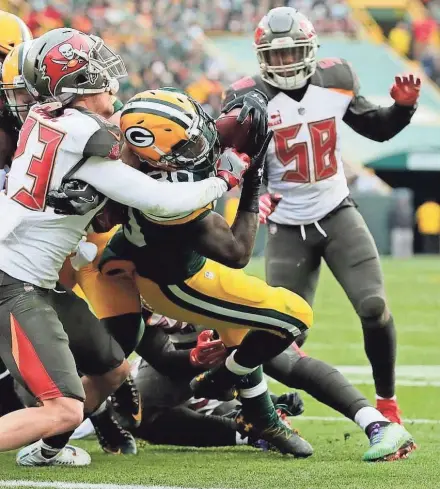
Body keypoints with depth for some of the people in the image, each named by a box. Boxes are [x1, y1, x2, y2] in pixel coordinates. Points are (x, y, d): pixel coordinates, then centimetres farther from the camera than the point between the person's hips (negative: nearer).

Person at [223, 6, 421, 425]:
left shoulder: (335, 80, -3)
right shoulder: (249, 100, -13)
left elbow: (377, 129, 10)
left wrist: (404, 107, -10)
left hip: (338, 215, 2)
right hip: (287, 229, -2)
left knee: (374, 307, -12)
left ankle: (387, 403, 3)